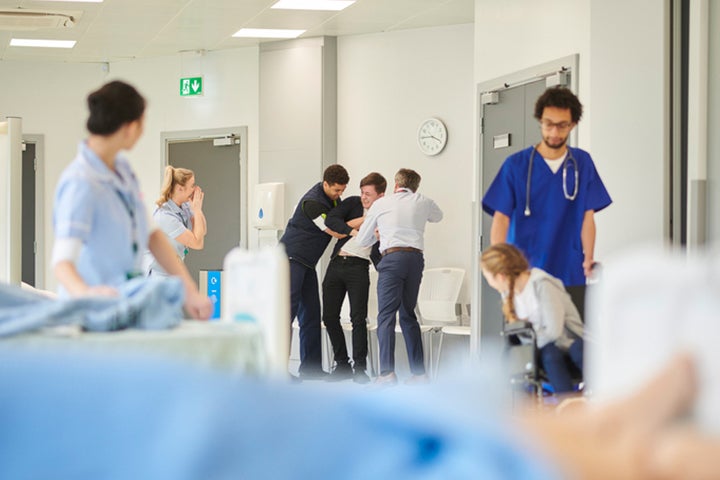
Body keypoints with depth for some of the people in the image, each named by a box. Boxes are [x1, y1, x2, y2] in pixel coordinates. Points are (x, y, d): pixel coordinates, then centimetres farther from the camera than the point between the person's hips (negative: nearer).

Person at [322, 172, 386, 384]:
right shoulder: (353, 203, 7)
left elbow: (376, 253, 0)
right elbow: (331, 220, -9)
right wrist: (353, 231, -19)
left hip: (358, 266, -3)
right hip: (336, 263, 3)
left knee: (358, 317, -11)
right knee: (329, 316, 3)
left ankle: (359, 368, -2)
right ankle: (342, 364, 16)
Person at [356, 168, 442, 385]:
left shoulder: (381, 204, 12)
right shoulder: (423, 202, 16)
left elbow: (362, 240, 18)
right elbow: (438, 216, 41)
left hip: (392, 256, -4)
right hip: (416, 257, 4)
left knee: (386, 315, -8)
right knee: (408, 314, 14)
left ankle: (387, 372, -21)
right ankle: (418, 372, 10)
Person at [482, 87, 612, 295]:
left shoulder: (582, 163, 6)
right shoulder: (516, 165, -1)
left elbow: (587, 216, 5)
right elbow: (501, 219, -3)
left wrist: (589, 260, -9)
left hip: (570, 274, 2)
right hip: (524, 273, -1)